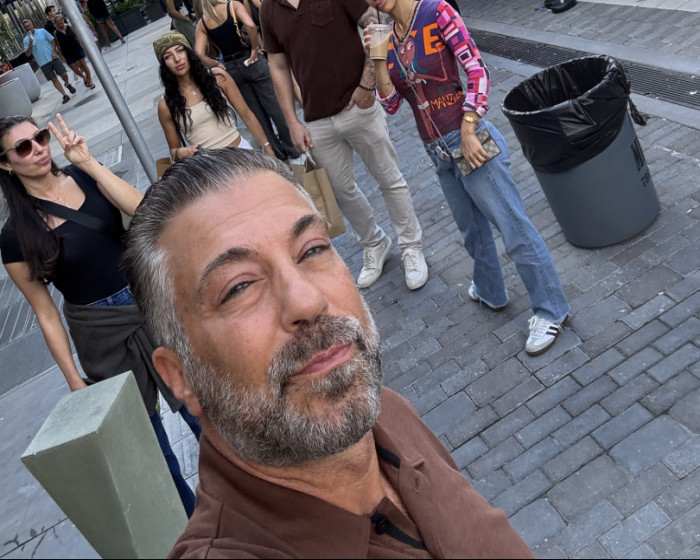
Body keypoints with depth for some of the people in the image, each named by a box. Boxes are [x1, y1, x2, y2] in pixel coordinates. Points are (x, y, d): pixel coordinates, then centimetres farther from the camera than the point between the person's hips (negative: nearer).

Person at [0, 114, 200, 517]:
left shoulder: (84, 175, -2)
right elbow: (45, 312, -5)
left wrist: (88, 161, -20)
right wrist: (73, 377, -3)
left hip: (151, 301, 2)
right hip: (105, 335, -2)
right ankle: (192, 513, 37)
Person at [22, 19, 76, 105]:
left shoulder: (42, 31, 2)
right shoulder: (26, 39, 3)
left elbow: (52, 41, 7)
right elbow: (27, 54, -1)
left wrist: (54, 51, -7)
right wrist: (30, 45, -17)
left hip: (52, 58, 0)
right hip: (43, 63, 0)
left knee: (63, 74, 0)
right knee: (54, 79, -1)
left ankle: (68, 85, 33)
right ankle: (65, 95, 3)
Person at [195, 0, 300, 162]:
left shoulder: (202, 23, 2)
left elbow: (199, 55, -7)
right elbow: (250, 25, -25)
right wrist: (254, 48, -13)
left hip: (231, 69, 4)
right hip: (252, 61, -3)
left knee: (257, 113, 15)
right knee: (275, 107, 8)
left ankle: (279, 152, 24)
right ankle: (293, 148, 16)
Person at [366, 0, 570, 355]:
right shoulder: (386, 37, 8)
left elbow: (477, 71, -13)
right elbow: (390, 104, 4)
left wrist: (468, 134, -18)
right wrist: (378, 60, -8)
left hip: (467, 142, -7)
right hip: (439, 153, 7)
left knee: (513, 228, -3)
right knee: (473, 230, 22)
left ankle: (549, 310, 9)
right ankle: (490, 292, 43)